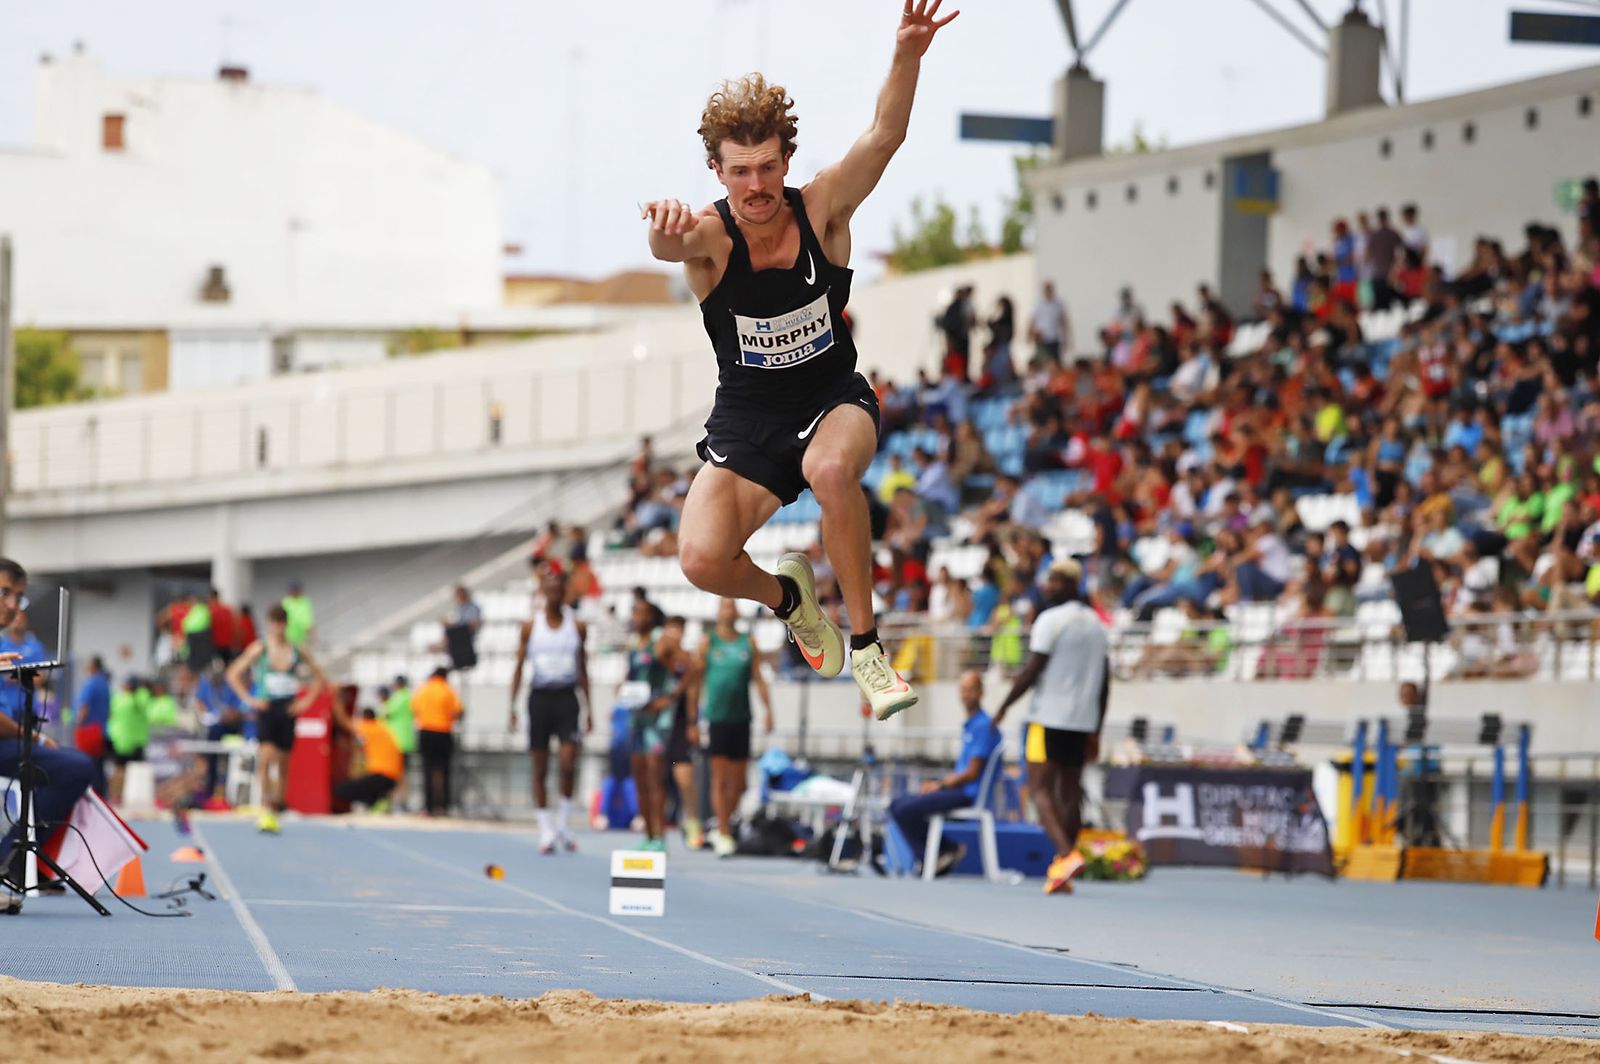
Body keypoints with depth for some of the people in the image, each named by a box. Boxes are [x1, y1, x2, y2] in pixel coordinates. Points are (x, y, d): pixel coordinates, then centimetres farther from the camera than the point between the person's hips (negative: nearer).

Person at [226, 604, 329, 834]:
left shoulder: (298, 651, 4)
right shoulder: (259, 649, -3)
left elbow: (319, 677, 15)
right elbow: (233, 674, -1)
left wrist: (307, 700, 5)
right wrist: (249, 699, -6)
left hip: (287, 711, 3)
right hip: (266, 710, -3)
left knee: (283, 763, 7)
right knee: (266, 756, -20)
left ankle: (275, 812, 19)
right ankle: (266, 809, -19)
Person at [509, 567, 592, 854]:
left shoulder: (577, 626, 6)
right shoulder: (530, 626, 4)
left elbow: (583, 669, 11)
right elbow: (519, 667, 5)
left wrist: (589, 709, 9)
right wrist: (512, 706, -1)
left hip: (567, 698, 0)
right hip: (540, 698, 0)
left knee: (568, 761, -16)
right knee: (540, 768, 2)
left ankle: (564, 822, 1)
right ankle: (546, 830, 8)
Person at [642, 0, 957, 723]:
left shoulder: (821, 209, -12)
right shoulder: (709, 236, -16)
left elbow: (884, 137, -27)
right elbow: (670, 245, -41)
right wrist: (666, 227, -67)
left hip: (833, 398, -1)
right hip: (746, 419, 1)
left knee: (832, 467, -38)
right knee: (701, 561, -21)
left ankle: (866, 644, -21)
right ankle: (787, 595, 17)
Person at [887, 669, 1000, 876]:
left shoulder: (983, 726, -13)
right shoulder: (969, 725, 18)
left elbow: (972, 773, -16)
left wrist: (940, 785, -7)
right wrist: (937, 782, 7)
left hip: (968, 795, -10)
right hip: (959, 790, 10)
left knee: (906, 809, -20)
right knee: (898, 805, 6)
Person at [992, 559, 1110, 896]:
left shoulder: (1051, 620, -8)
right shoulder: (1096, 624, 15)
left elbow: (1032, 671, -12)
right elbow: (1104, 684, 17)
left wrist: (1004, 707, -1)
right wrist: (1096, 733, 21)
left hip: (1050, 718, -7)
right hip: (1083, 720, 7)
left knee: (1040, 789, -8)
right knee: (1070, 792, 9)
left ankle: (1067, 854, -27)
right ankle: (1060, 873, 9)